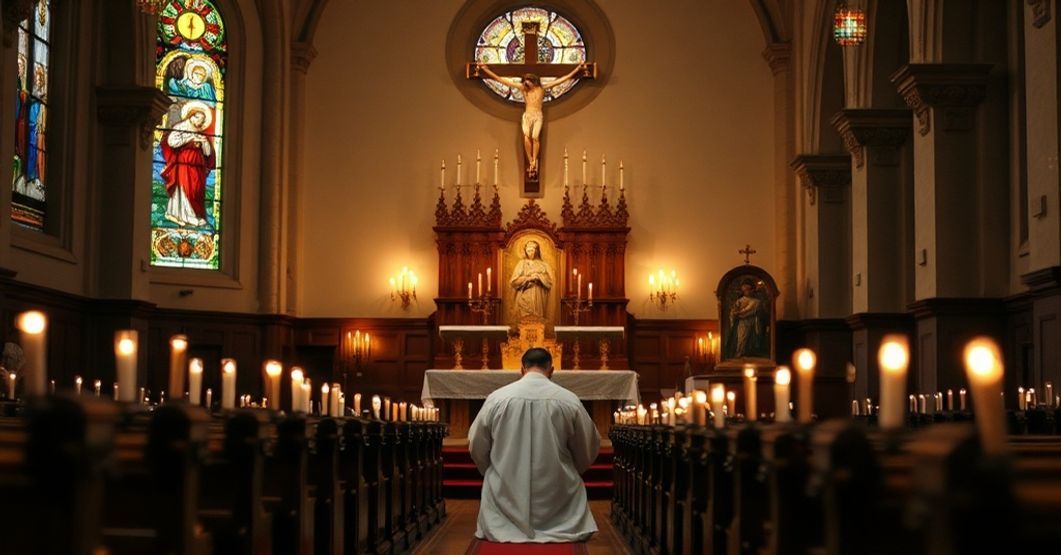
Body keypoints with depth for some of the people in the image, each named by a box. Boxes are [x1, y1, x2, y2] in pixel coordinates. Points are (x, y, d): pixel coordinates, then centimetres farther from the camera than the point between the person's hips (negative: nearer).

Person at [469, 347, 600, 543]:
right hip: (557, 496, 0)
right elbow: (588, 448, 7)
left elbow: (476, 447, 5)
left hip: (506, 496, 0)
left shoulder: (497, 398, -5)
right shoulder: (569, 400, -5)